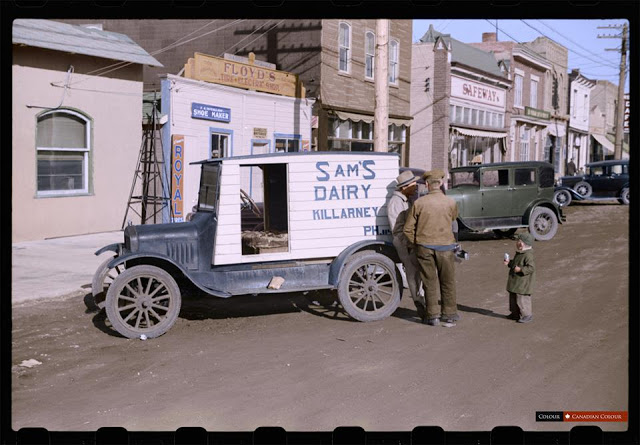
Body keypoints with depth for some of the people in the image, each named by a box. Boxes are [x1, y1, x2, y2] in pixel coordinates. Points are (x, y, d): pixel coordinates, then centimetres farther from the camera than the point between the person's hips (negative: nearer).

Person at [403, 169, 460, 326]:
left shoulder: (419, 203, -9)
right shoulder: (450, 203, -7)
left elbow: (408, 229, -5)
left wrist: (416, 243, 9)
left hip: (424, 247, 0)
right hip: (445, 246, 0)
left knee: (430, 282, 9)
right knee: (447, 282, 14)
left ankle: (433, 315, 14)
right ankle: (449, 313, 22)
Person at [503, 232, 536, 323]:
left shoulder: (528, 255, -21)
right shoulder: (518, 253, 11)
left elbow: (531, 267, -26)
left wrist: (520, 269, -30)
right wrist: (509, 263, 10)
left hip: (523, 283, -11)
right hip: (515, 281, 11)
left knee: (522, 299, -5)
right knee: (513, 298, 18)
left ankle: (527, 315, 8)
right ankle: (515, 313, 31)